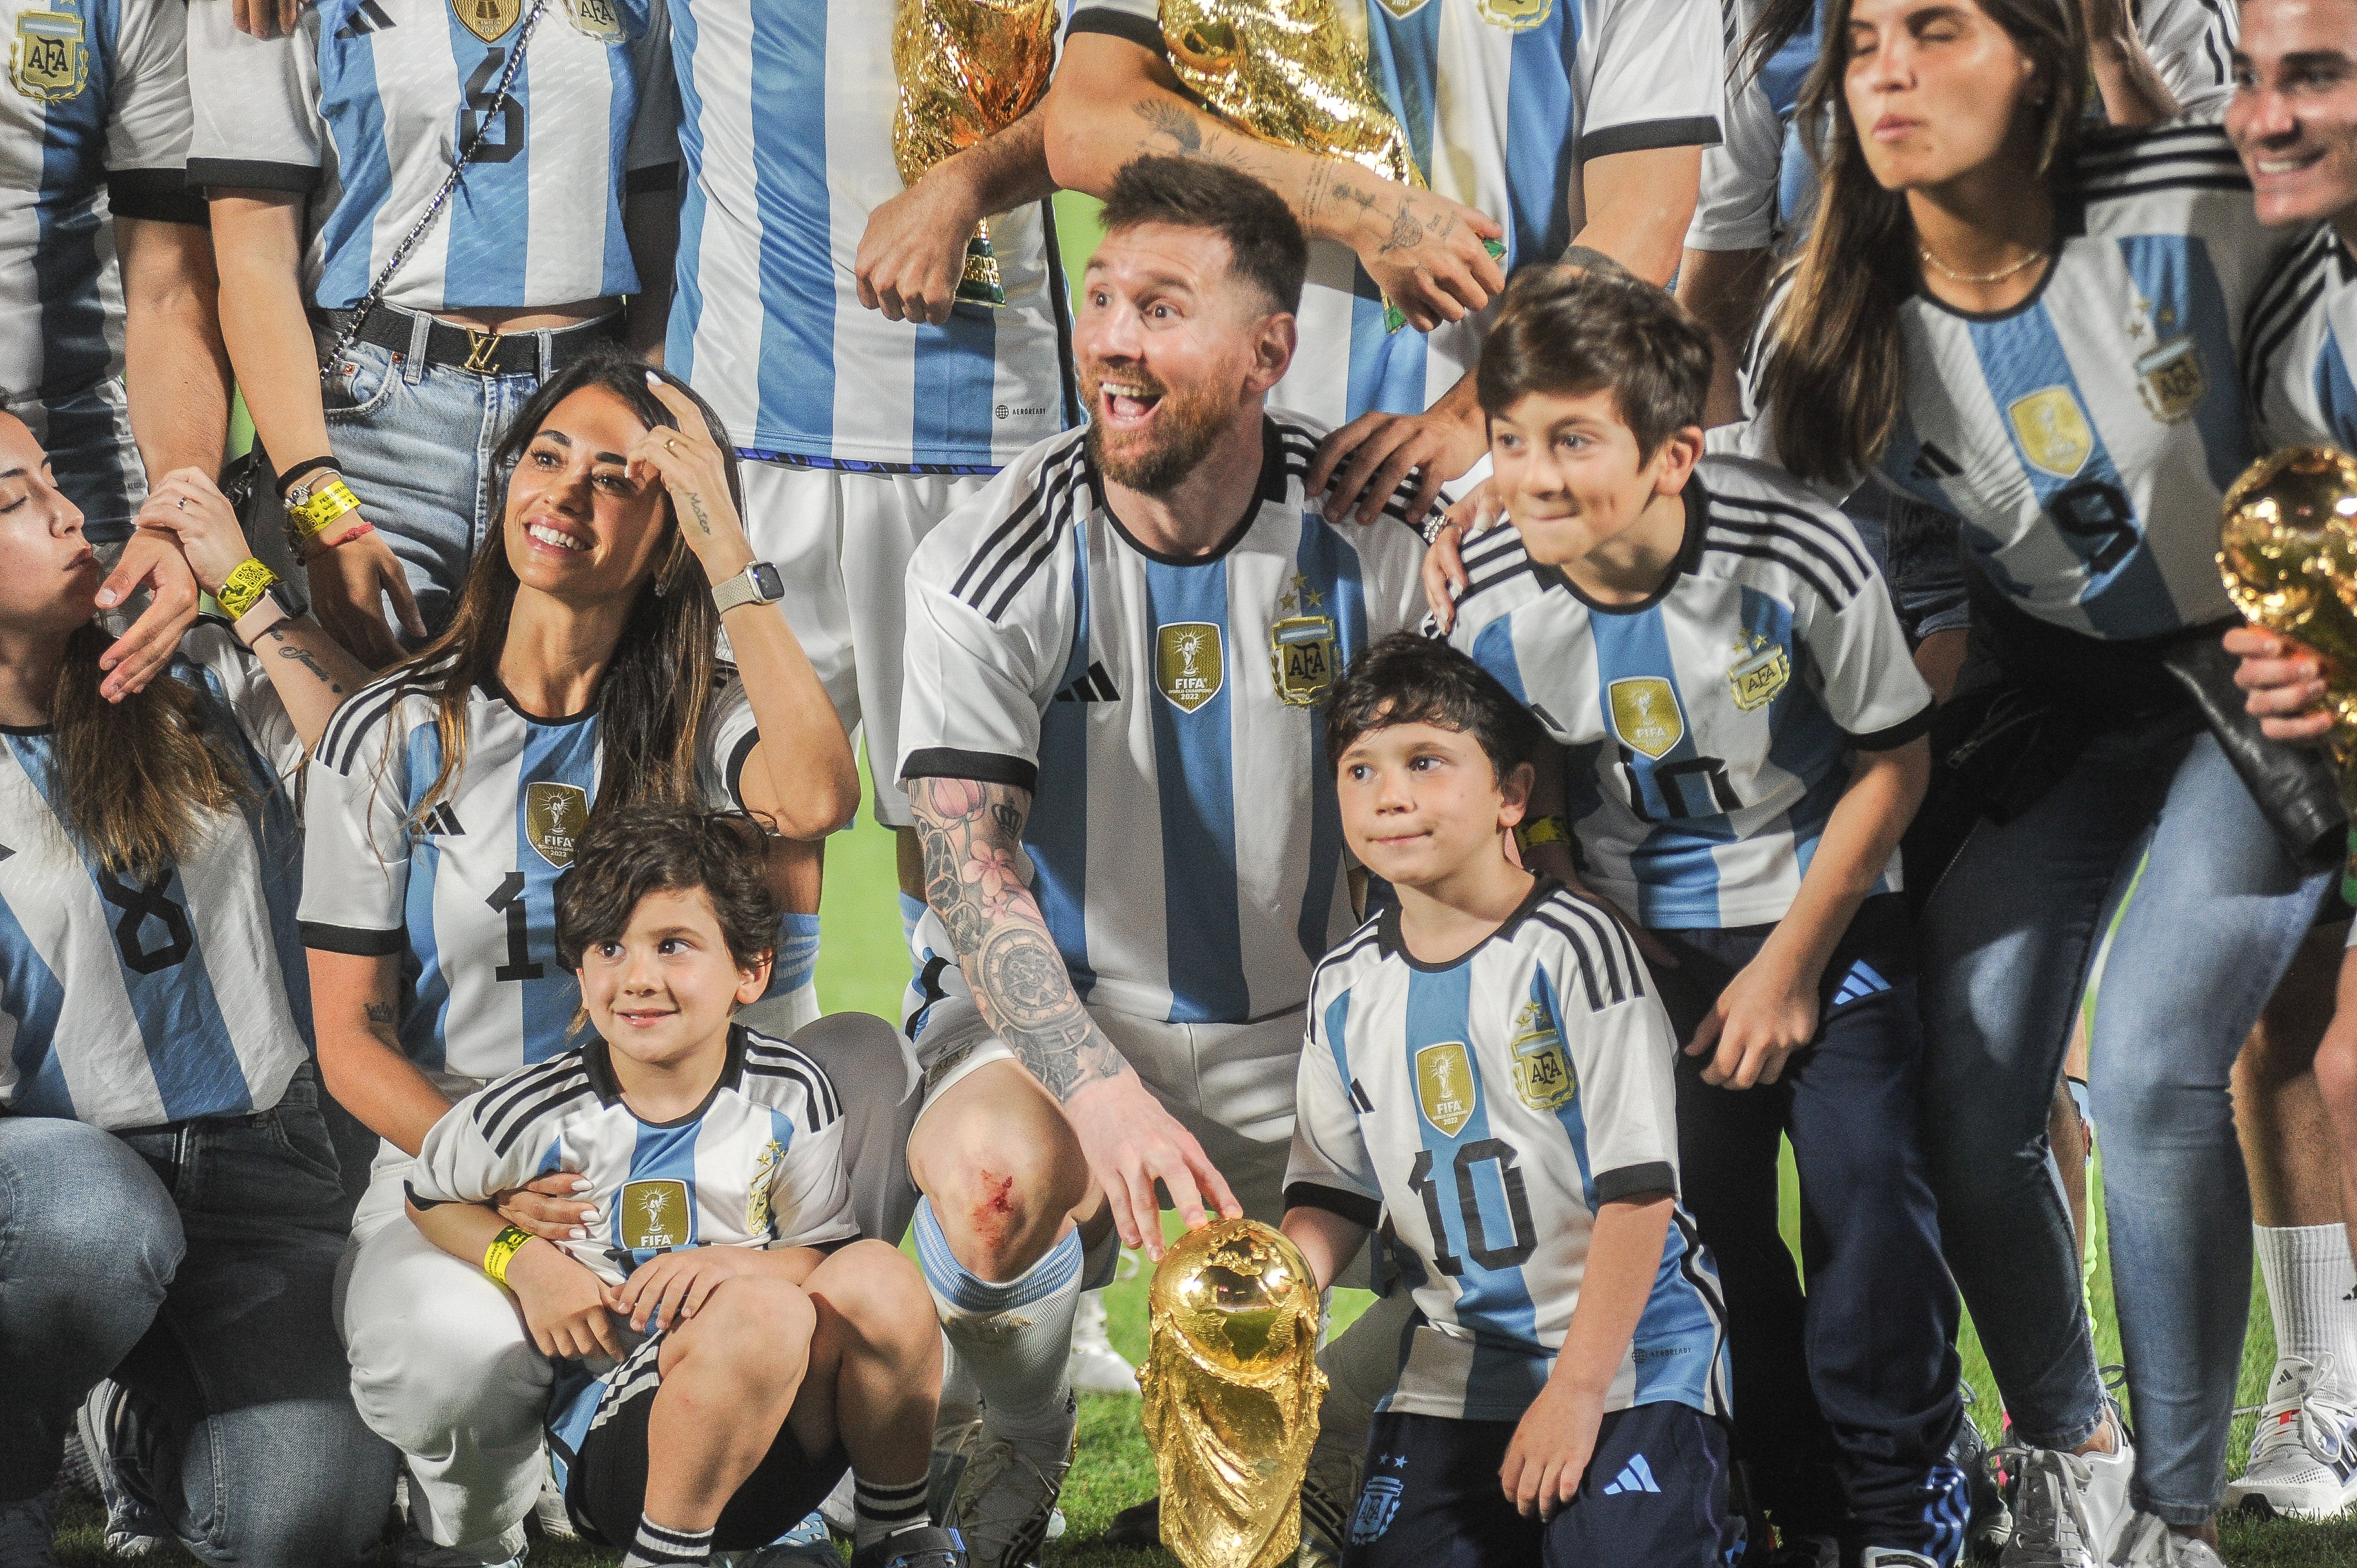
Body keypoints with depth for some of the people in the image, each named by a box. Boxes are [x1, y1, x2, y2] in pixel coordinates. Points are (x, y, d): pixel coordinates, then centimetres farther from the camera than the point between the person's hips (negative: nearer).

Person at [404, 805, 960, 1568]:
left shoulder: (790, 1095, -1)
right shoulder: (535, 1116, -6)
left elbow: (821, 1247, 6)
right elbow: (429, 1198, 11)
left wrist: (736, 1266, -15)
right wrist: (522, 1260, -8)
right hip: (611, 1440, -4)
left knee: (879, 1276, -26)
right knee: (762, 1315, -34)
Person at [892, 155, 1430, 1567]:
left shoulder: (1370, 541, -6)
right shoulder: (994, 565, -13)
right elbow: (970, 869, -20)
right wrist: (1104, 1095, -36)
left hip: (1297, 1039, 3)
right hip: (1049, 1019, -3)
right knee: (994, 1179, -35)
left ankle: (1319, 1453, 18)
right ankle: (1022, 1452, 2)